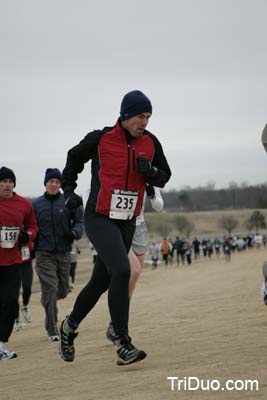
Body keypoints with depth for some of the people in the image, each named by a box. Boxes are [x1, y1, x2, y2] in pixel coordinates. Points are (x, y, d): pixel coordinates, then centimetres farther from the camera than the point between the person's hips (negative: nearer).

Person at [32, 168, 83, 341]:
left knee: (63, 290, 12)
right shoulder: (36, 204, 4)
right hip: (44, 254, -2)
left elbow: (79, 221, 2)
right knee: (50, 289, -11)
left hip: (64, 252, 2)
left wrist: (74, 233, -18)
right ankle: (52, 330, -5)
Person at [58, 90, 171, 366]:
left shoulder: (150, 143, 3)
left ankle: (69, 327, 35)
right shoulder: (100, 139, -8)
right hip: (99, 218, -5)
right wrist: (68, 190, 4)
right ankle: (123, 345, -22)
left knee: (102, 281, 11)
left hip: (127, 222, 5)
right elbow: (74, 158, 11)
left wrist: (151, 171, -8)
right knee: (121, 270, -24)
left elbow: (164, 177, 13)